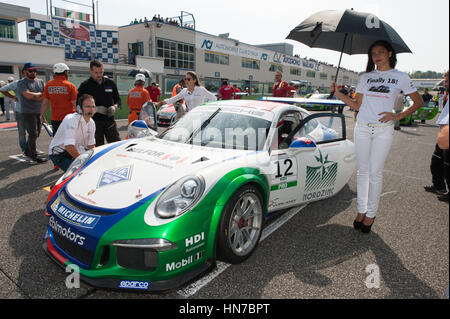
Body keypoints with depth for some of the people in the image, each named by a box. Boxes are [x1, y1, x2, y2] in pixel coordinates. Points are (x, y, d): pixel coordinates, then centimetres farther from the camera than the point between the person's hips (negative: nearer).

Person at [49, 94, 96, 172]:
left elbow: (91, 146, 4)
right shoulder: (71, 119, -27)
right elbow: (69, 146, -35)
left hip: (75, 151, 8)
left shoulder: (91, 123, -3)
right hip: (58, 154, -7)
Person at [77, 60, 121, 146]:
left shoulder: (110, 83, 10)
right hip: (94, 122, -2)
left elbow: (117, 99, 19)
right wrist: (95, 109, -15)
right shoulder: (85, 86, 1)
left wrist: (114, 107, -4)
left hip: (110, 121, 2)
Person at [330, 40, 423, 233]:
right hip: (362, 128, 3)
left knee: (375, 172, -2)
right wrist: (338, 93, 0)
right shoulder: (366, 77, 11)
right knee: (362, 171, 6)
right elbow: (357, 105, 11)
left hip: (384, 130, -2)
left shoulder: (400, 77, 5)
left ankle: (371, 213, 11)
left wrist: (397, 116, -6)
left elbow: (418, 102, 8)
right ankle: (361, 210, 17)